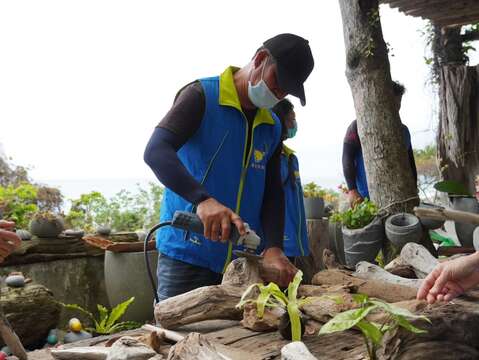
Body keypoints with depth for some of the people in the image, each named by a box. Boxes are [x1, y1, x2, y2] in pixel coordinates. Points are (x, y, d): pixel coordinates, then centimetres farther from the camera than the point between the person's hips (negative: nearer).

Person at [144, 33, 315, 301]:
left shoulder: (273, 128, 12)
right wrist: (203, 200, -37)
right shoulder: (201, 96, -7)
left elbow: (273, 194, 8)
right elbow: (156, 152, -22)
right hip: (187, 255, -5)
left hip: (245, 260, 6)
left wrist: (273, 248, -11)